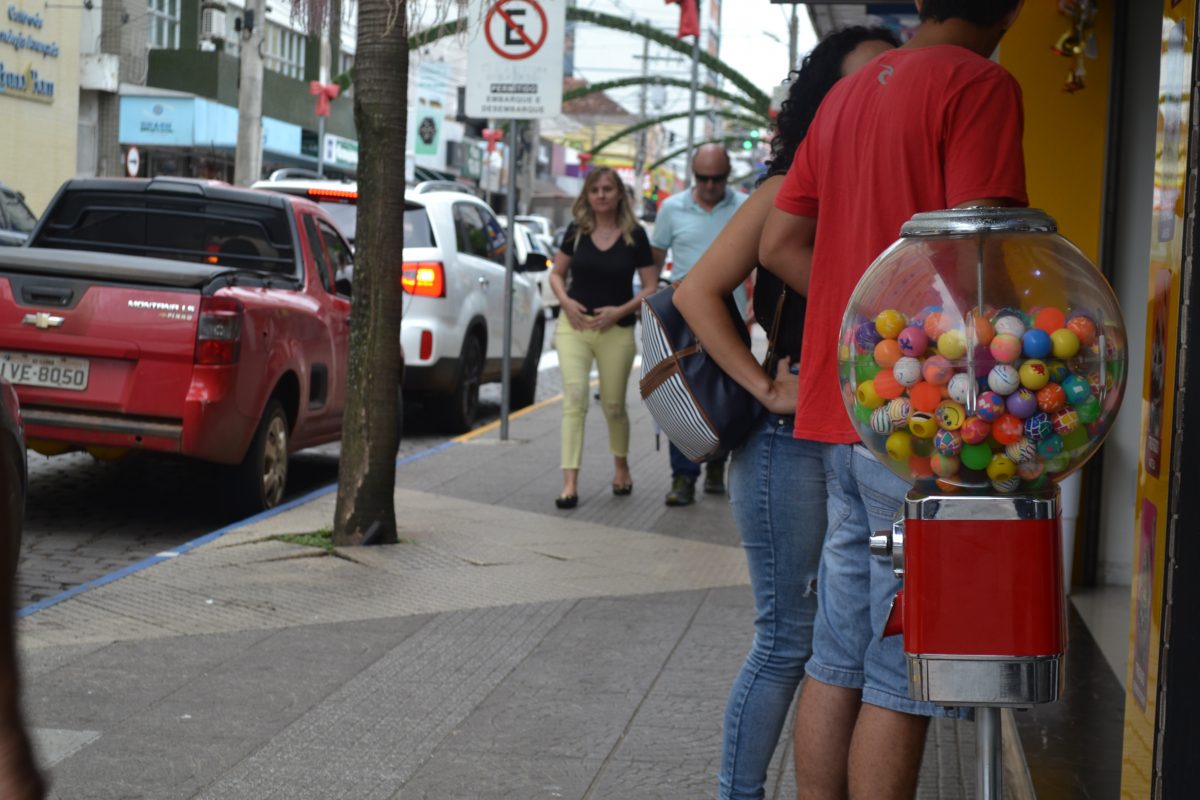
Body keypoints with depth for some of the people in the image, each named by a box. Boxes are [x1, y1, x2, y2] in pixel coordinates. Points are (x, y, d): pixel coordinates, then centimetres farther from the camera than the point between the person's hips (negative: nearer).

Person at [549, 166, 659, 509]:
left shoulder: (634, 236, -3)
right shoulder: (576, 231, 2)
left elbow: (650, 287, -1)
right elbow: (557, 273, 12)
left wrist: (620, 310, -14)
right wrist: (565, 301, -7)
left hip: (617, 331, -1)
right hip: (574, 326, 1)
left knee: (613, 405, 10)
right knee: (574, 397, -12)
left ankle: (621, 466, 38)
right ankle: (570, 482, -15)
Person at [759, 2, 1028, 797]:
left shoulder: (849, 93, 16)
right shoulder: (980, 86, -9)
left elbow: (780, 242, 17)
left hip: (842, 408, 8)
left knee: (838, 661, 13)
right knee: (903, 677, -1)